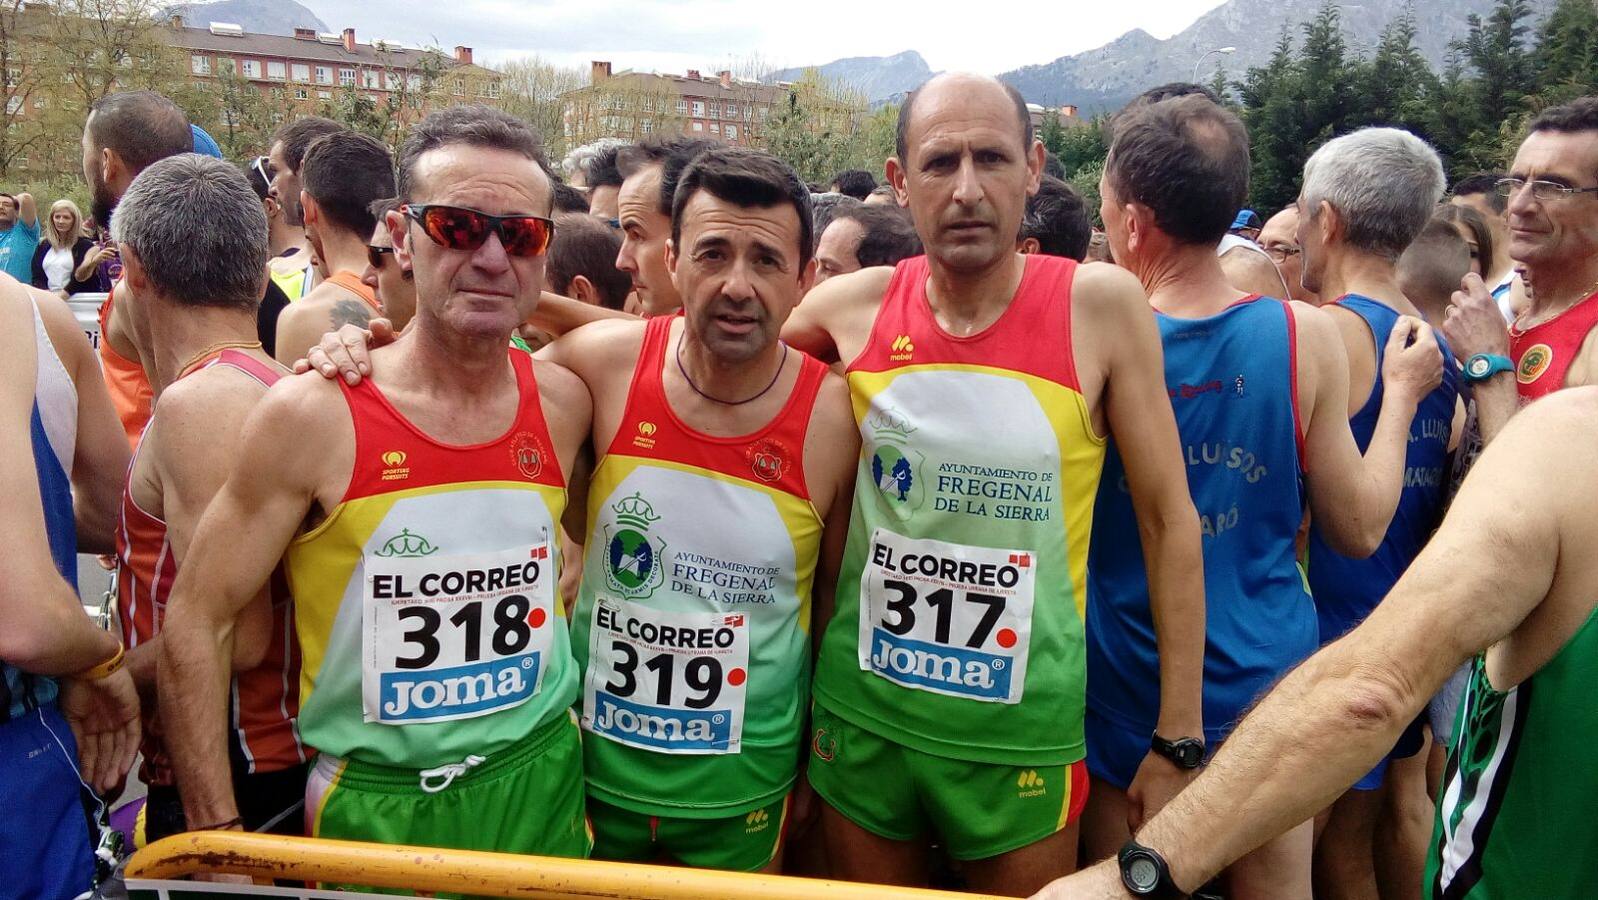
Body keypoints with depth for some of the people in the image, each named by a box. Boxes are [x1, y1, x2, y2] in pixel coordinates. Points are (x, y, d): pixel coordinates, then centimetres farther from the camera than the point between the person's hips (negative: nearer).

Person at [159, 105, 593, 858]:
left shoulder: (563, 402, -5)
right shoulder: (309, 416, -15)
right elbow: (197, 623, -10)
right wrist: (217, 835, -10)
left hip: (541, 787, 3)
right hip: (372, 809, -3)